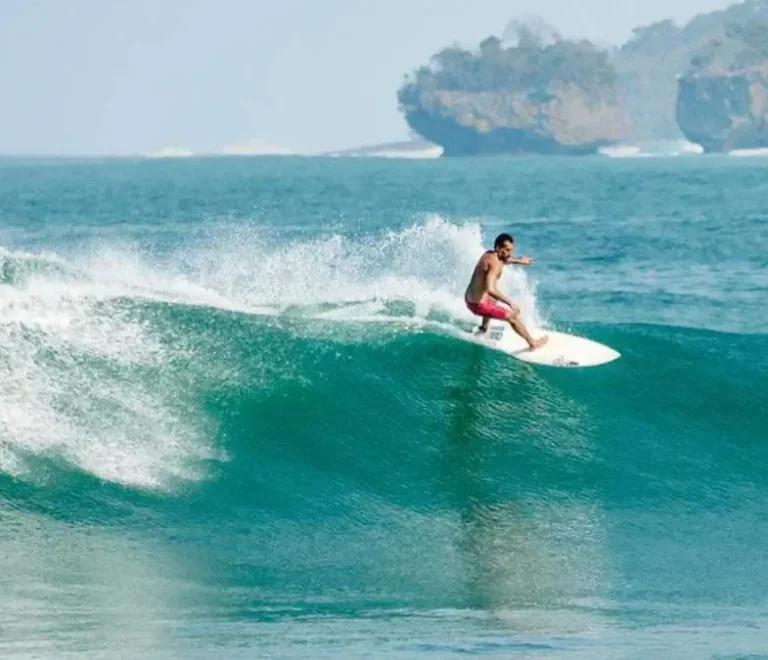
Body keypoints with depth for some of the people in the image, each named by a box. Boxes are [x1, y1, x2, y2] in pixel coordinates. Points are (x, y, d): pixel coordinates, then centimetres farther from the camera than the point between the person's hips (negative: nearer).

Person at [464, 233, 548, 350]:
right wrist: (510, 303, -39)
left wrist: (518, 261, 35)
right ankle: (533, 343, 17)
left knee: (493, 299, 42)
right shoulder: (495, 264, -26)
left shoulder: (489, 254, 3)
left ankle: (484, 329, 52)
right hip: (479, 305, -10)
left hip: (469, 300, 10)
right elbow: (490, 289, -40)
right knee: (513, 316, 2)